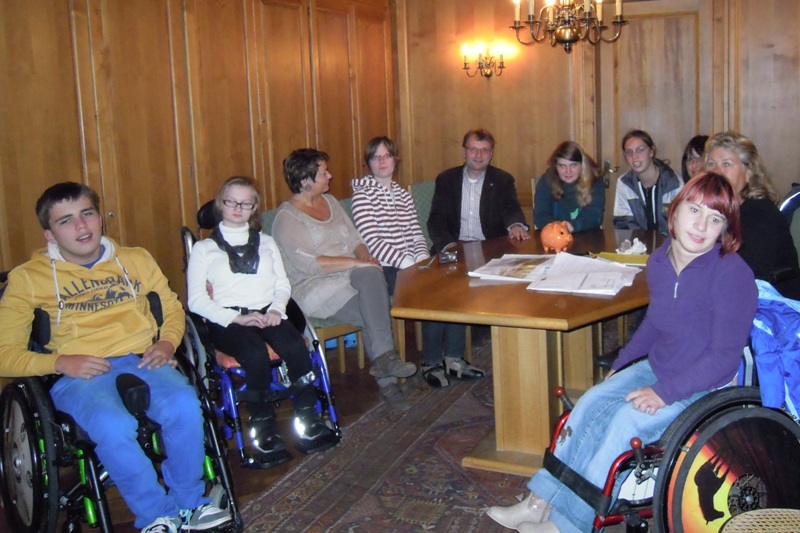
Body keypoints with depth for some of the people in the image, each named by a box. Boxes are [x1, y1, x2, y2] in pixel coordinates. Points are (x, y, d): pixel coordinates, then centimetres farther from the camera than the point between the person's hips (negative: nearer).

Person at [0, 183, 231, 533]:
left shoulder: (136, 259, 19)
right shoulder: (28, 278, 9)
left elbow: (173, 307, 26)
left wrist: (168, 342, 3)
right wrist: (60, 362, -12)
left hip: (142, 361, 3)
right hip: (79, 374, -2)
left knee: (185, 405, -30)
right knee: (114, 426, -36)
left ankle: (188, 502, -6)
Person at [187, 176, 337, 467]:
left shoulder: (266, 243, 26)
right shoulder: (204, 248, 13)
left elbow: (283, 285, 18)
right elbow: (196, 300, 2)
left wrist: (276, 309, -6)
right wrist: (237, 317, -13)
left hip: (267, 314, 3)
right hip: (227, 320, -3)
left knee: (296, 346, -30)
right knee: (256, 354, -34)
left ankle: (308, 420, -20)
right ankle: (263, 430, -22)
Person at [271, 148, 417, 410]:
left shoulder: (329, 201, 16)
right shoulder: (287, 217, -8)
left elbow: (355, 238, 18)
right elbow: (309, 264, -18)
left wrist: (364, 255, -5)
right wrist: (355, 262, -20)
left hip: (350, 278, 6)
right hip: (315, 289, -6)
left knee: (371, 274, -28)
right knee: (375, 312, -27)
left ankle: (383, 359, -27)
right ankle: (387, 381, -19)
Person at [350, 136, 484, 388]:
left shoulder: (403, 194, 19)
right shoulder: (362, 194, -3)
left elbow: (417, 233, 14)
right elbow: (371, 240, -13)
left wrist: (422, 259, -8)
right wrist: (406, 262, -19)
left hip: (412, 265, 6)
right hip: (386, 270, -6)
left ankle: (453, 358, -8)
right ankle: (431, 363, -10)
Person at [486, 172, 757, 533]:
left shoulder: (732, 274, -22)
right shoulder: (660, 261, -1)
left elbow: (725, 355, -21)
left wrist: (665, 392, -23)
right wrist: (620, 365, 9)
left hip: (705, 387, -7)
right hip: (657, 368, 7)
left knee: (624, 421, -24)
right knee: (591, 404, -13)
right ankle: (539, 503, -8)